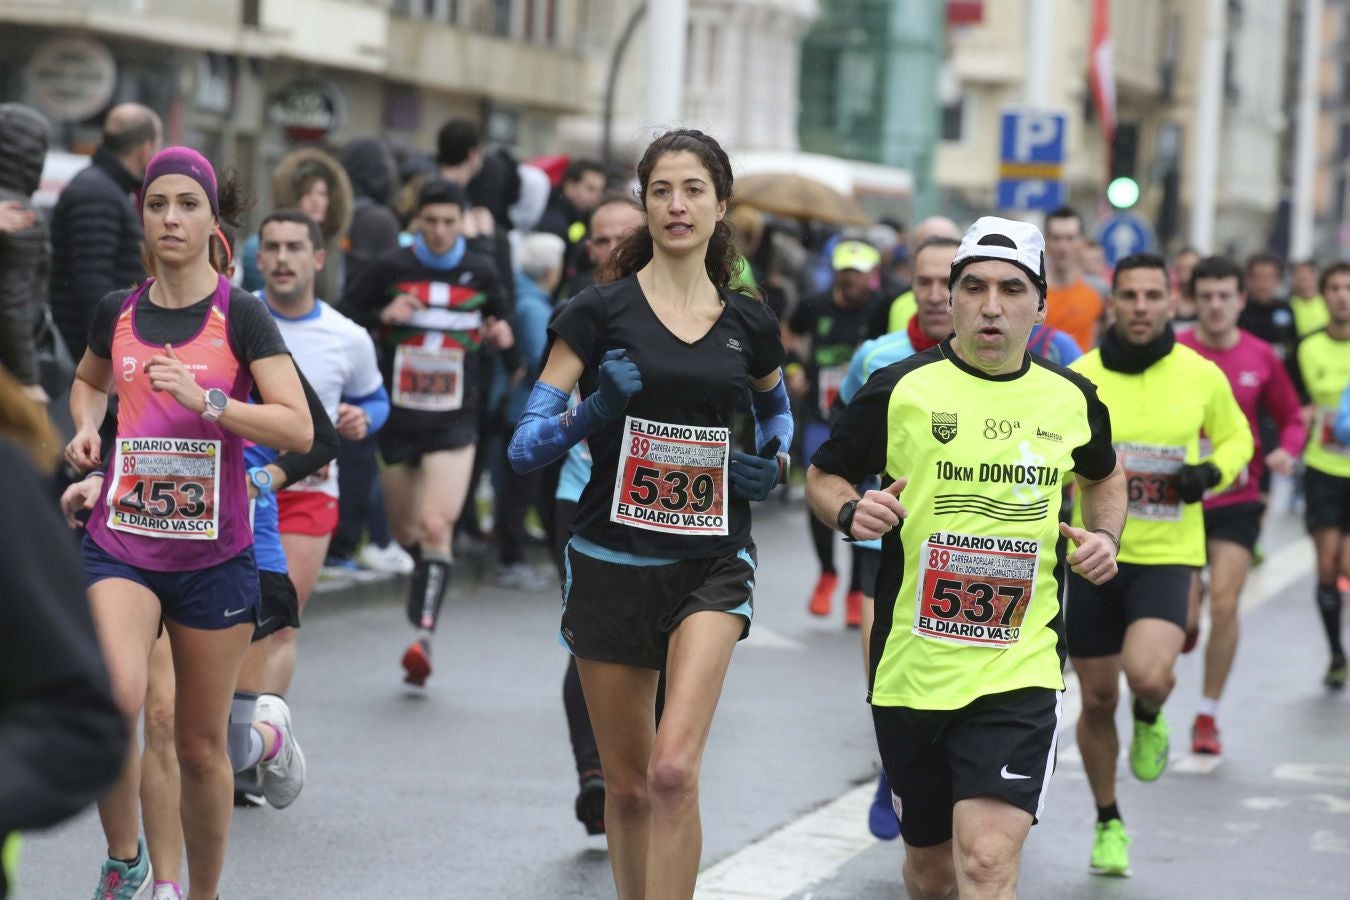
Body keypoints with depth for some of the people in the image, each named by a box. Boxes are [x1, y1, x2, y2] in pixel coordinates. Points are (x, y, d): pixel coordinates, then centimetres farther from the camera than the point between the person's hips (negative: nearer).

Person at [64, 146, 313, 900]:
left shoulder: (241, 316, -6)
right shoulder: (117, 312, 4)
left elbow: (298, 429, -15)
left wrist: (205, 400, -25)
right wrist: (87, 429, 7)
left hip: (214, 554, -1)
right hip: (121, 543, 1)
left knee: (202, 746, 7)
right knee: (115, 697, -26)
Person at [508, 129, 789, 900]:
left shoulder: (749, 324, 5)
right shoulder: (602, 311, -3)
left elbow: (776, 404, 28)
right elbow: (527, 443, -6)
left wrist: (775, 461, 8)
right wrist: (594, 412, -24)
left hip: (712, 565, 0)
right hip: (614, 562, 0)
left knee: (674, 769, -19)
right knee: (628, 785, 9)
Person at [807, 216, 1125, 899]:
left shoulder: (1072, 399, 5)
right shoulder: (900, 389, -3)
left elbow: (1103, 475, 27)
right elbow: (822, 477, 8)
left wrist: (1106, 535, 7)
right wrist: (851, 512, -13)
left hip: (1019, 671, 0)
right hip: (911, 667, 0)